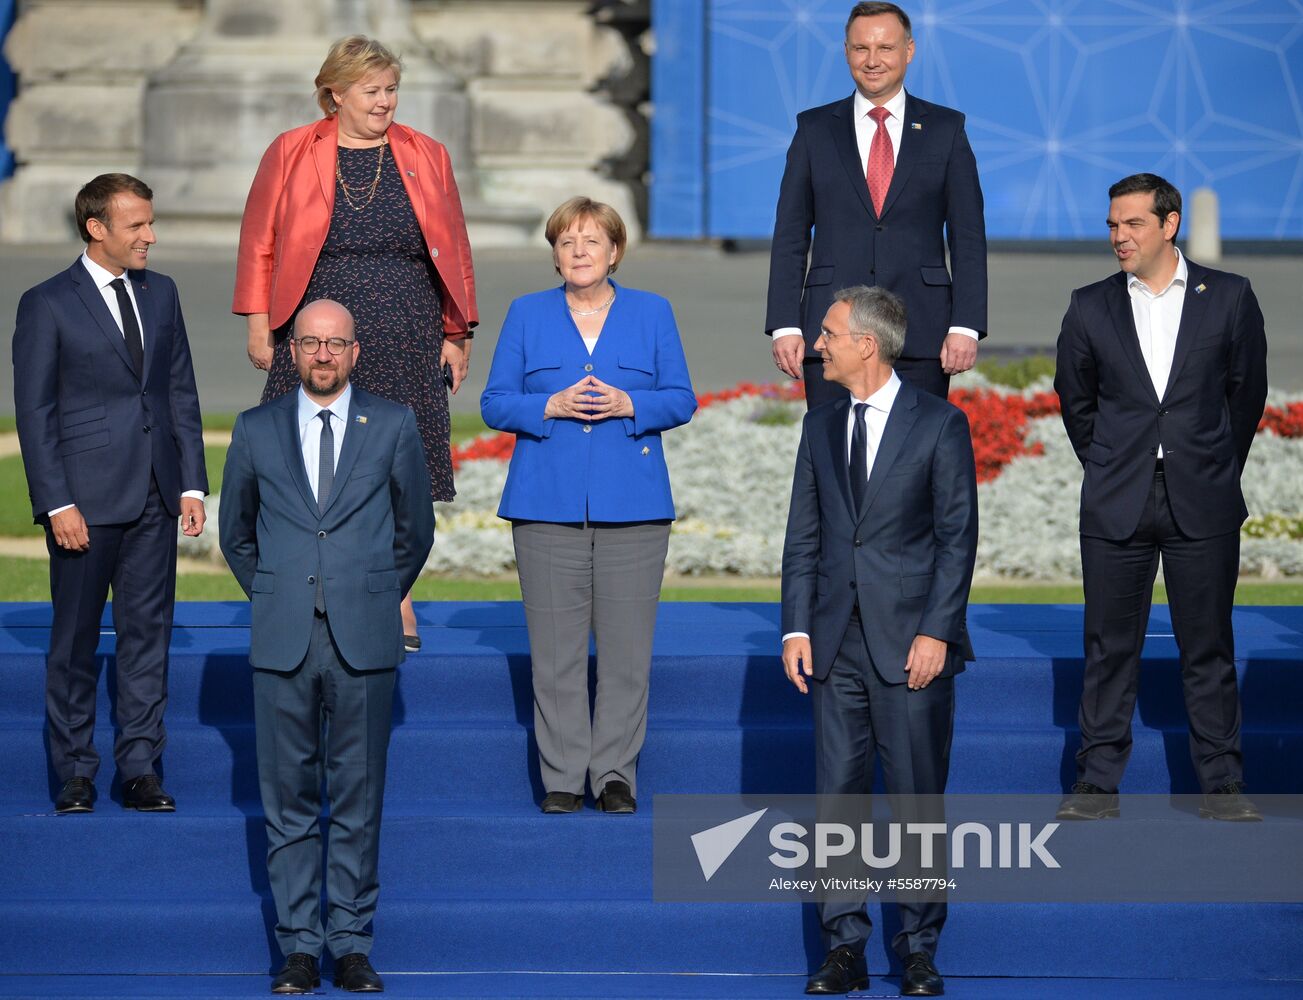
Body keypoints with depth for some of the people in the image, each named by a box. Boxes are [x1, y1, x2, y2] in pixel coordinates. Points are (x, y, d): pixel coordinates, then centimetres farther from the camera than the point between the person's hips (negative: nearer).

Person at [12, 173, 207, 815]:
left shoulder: (160, 294, 10)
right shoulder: (46, 305, -5)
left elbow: (181, 393, 12)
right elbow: (34, 413, -7)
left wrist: (192, 484, 6)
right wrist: (57, 503, -12)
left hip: (155, 497, 5)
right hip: (86, 499, -4)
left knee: (147, 634, 6)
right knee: (76, 640, 4)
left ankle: (140, 768, 13)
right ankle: (75, 772, 13)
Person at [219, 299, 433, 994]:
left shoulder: (393, 427, 5)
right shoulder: (256, 430, 7)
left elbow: (415, 528, 14)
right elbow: (235, 532, 19)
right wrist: (272, 599, 13)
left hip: (364, 643, -1)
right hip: (283, 643, 1)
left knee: (358, 799, 3)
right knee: (288, 800, 3)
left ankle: (352, 943, 10)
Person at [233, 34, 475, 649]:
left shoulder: (425, 158, 8)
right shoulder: (290, 154, 4)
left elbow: (453, 250, 11)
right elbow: (259, 243, 6)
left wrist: (457, 335, 8)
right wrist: (259, 325, 0)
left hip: (404, 338, 1)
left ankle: (395, 598, 9)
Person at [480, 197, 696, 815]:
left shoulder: (652, 313, 9)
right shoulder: (527, 315, 9)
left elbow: (680, 399, 7)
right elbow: (495, 404, 6)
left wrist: (627, 405, -11)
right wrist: (551, 406, -11)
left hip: (632, 508, 0)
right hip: (548, 505, 0)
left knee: (626, 647, -1)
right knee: (555, 648, -1)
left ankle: (615, 773, 8)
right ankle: (562, 776, 7)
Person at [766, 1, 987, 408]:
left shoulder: (946, 129, 8)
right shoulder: (815, 129, 10)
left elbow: (968, 237, 5)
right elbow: (790, 236, 8)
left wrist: (965, 327, -5)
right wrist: (785, 326, -2)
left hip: (921, 334, 0)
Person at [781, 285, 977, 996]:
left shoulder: (939, 424, -3)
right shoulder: (820, 427, 11)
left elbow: (958, 536, -5)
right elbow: (803, 537, 12)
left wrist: (937, 632, -12)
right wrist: (797, 628, 2)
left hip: (912, 643, -4)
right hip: (838, 643, 4)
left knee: (916, 798, 1)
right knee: (836, 795, 3)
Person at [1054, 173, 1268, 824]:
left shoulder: (1229, 298, 1)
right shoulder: (1091, 307, 4)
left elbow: (1247, 392, 8)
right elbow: (1076, 400, 14)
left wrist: (1214, 471, 10)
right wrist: (1109, 470, 12)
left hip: (1202, 504, -1)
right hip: (1117, 504, 1)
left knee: (1208, 648, 4)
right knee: (1109, 647, 4)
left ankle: (1222, 783, 11)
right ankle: (1098, 782, 10)